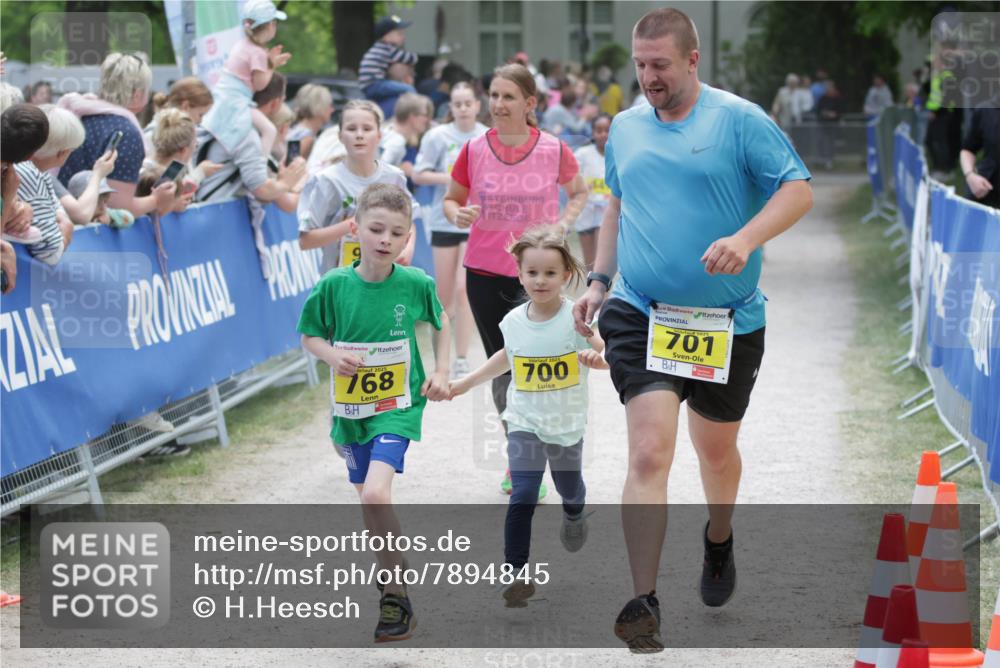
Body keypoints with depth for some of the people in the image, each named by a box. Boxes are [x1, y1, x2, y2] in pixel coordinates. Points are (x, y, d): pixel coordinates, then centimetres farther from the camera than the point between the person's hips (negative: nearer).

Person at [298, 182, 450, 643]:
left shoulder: (415, 284, -11)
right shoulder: (334, 285, -9)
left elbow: (441, 323, 10)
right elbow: (310, 336, 3)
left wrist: (441, 372, 2)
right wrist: (333, 356, -16)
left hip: (398, 404, -3)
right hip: (350, 408, 3)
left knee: (375, 493, -21)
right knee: (368, 500, 14)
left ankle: (397, 598, -11)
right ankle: (393, 576, 36)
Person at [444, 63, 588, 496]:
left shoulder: (554, 150, -4)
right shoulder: (474, 151, -1)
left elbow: (579, 191, 14)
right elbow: (451, 199, 11)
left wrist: (564, 224, -4)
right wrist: (457, 215, -11)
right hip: (485, 272, 2)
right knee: (501, 369, 11)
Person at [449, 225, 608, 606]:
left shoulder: (576, 317, -16)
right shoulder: (513, 321, -5)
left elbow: (607, 355, -18)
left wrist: (596, 357, -41)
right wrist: (465, 383, 17)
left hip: (567, 424, 0)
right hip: (525, 422, 1)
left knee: (569, 487, 22)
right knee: (523, 496, -14)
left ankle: (574, 513, 59)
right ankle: (517, 574, -15)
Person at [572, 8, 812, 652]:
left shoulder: (740, 119, -6)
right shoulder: (625, 127, 10)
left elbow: (799, 189, -10)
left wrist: (746, 239, -25)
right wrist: (600, 279, 14)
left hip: (729, 322, -1)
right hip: (639, 316, 2)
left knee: (717, 450, 17)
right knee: (650, 454, -14)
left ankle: (719, 543, 50)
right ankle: (644, 606, -16)